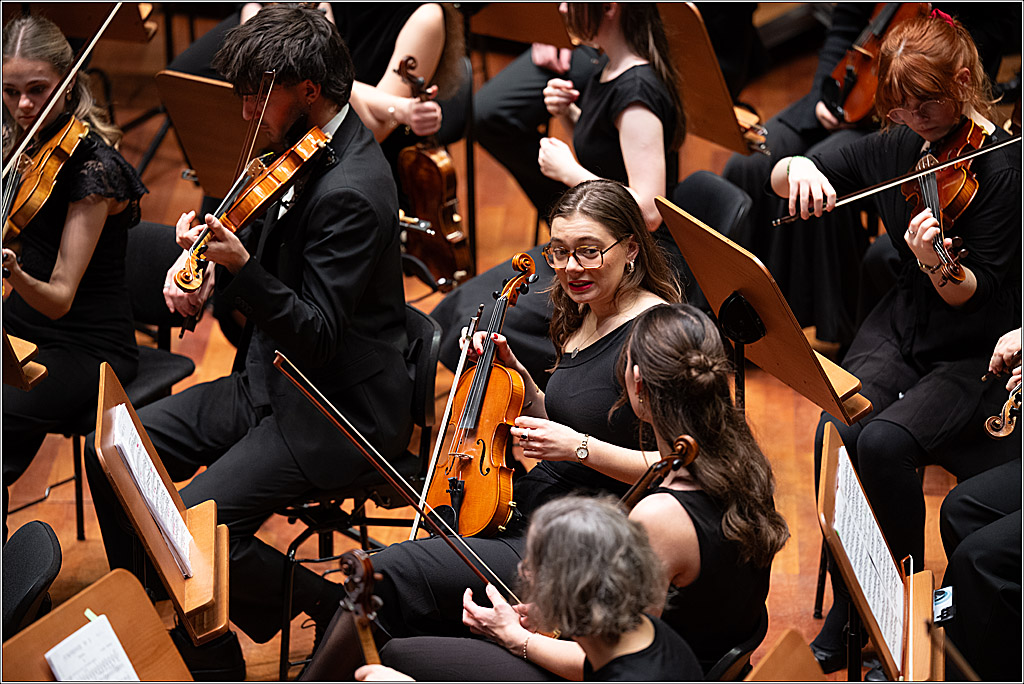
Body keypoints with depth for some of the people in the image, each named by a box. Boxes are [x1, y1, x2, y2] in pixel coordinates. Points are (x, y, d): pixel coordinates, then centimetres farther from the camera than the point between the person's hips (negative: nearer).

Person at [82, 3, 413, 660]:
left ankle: (335, 607, 1)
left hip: (340, 413, -10)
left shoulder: (350, 191, -25)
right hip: (272, 382, 10)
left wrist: (241, 266, -38)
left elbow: (318, 339, -26)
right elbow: (270, 247, 18)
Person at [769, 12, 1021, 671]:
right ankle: (847, 610, -8)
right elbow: (782, 178, 7)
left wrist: (939, 266, -39)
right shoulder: (898, 146, 2)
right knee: (836, 434, -24)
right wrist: (799, 167, -17)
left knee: (884, 442, -30)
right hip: (899, 330, 5)